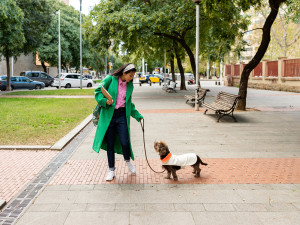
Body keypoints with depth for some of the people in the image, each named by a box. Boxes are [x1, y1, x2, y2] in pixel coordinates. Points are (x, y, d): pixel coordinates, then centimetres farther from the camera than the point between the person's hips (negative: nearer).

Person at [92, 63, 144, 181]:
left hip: (122, 115, 2)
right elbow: (98, 92, -1)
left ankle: (128, 160, 24)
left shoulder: (129, 85, 13)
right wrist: (104, 101, -19)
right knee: (110, 144, 4)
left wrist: (138, 116, 17)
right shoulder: (110, 79, -1)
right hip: (108, 116, -2)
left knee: (124, 142, -9)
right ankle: (111, 170, 18)